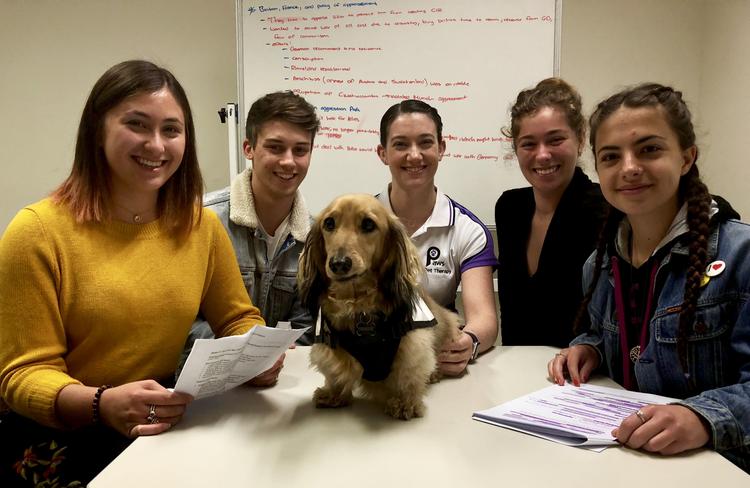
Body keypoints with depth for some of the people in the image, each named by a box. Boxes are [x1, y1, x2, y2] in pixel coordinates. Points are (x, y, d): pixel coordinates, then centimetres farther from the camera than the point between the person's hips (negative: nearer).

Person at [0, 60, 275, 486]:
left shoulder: (201, 226, 1)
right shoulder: (38, 232, -11)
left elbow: (238, 319, 11)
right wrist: (102, 404, -29)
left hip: (166, 433, 4)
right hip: (61, 444, -3)